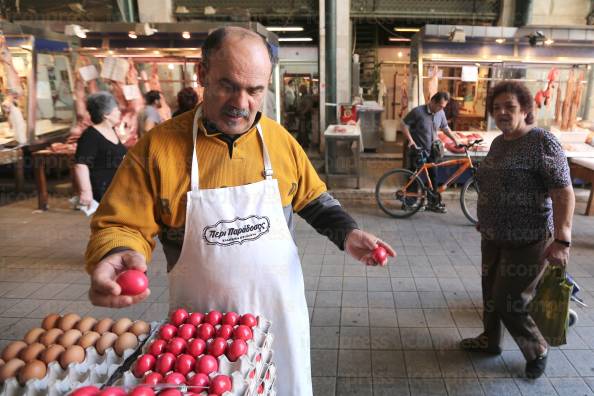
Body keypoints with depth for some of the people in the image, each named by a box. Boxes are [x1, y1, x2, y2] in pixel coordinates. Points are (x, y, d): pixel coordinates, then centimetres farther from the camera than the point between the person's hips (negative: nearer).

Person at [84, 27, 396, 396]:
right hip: (201, 325, -2)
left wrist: (346, 233, -6)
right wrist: (117, 256, -30)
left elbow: (313, 198, 9)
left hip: (280, 313, 3)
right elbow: (121, 226, -9)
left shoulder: (280, 139, -3)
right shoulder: (157, 146, -13)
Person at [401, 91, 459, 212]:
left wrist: (454, 139, 11)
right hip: (416, 150, -5)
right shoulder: (418, 111, -16)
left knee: (433, 176, 6)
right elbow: (404, 125, -12)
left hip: (430, 151, 5)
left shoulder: (440, 113, 2)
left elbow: (445, 127, 17)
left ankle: (434, 203, 15)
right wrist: (410, 140, -20)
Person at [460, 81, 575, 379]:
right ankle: (490, 340, 39)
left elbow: (563, 192, -22)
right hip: (493, 237, 7)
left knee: (508, 303, 0)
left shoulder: (542, 142, -16)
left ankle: (537, 352, 25)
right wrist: (485, 222, 23)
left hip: (527, 241, -7)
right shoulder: (498, 143, 7)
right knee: (491, 293, 18)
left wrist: (561, 240, -28)